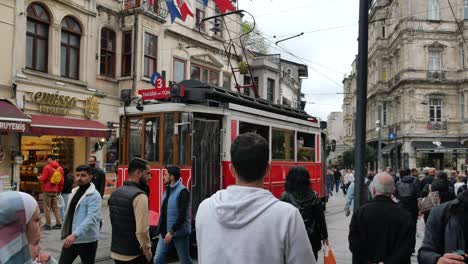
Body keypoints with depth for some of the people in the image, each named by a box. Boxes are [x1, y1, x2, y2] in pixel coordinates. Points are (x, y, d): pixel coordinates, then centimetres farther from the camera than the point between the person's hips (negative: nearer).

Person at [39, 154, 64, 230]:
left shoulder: (47, 167, -11)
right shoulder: (60, 168, 7)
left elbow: (43, 179, -12)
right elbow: (62, 180, 9)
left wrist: (39, 178, 10)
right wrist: (60, 189, 18)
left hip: (47, 190, -6)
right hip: (55, 190, 6)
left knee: (47, 207, 0)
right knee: (55, 207, 11)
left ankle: (48, 224, 0)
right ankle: (59, 223, 9)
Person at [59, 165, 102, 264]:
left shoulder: (94, 195, -16)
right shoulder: (74, 191, 10)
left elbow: (92, 218, -27)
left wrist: (75, 234, -36)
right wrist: (67, 233, 18)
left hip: (86, 240, -7)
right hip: (71, 238, 8)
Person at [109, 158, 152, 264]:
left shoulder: (115, 193, 7)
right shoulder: (139, 196, -19)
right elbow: (142, 230, -22)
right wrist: (148, 250, -8)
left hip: (115, 252, 8)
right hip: (134, 255, -8)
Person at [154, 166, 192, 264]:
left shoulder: (182, 191, -15)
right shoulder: (168, 190, 10)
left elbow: (182, 215, -21)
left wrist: (172, 231, -23)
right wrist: (161, 229, 12)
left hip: (179, 232, -7)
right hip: (165, 231, 7)